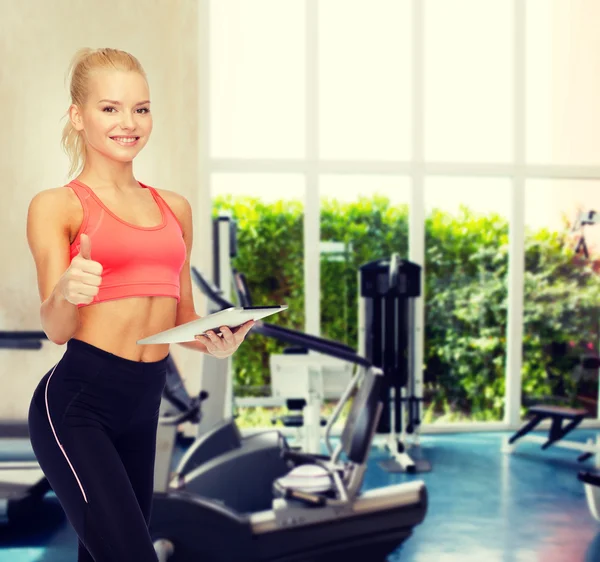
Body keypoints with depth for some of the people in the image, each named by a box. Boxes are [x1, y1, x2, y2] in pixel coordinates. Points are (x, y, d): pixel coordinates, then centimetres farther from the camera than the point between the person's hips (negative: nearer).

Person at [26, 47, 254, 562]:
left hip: (143, 404, 6)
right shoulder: (56, 206, -1)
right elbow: (56, 328, -8)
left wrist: (215, 340, -3)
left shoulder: (175, 208, 14)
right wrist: (66, 292, -30)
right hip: (76, 403, -5)